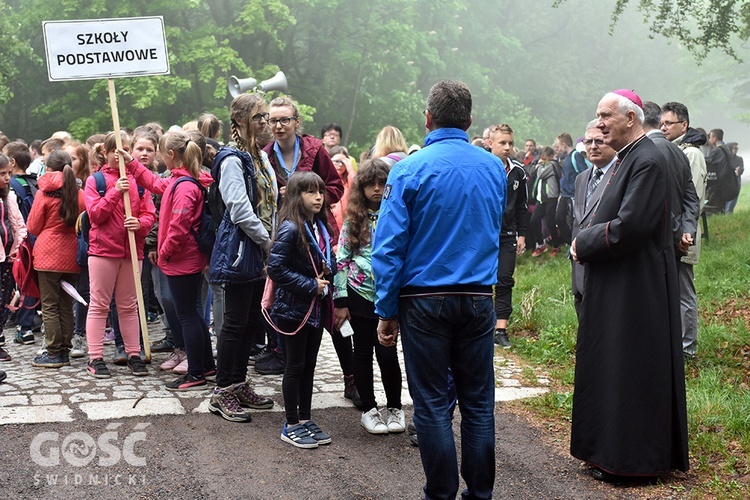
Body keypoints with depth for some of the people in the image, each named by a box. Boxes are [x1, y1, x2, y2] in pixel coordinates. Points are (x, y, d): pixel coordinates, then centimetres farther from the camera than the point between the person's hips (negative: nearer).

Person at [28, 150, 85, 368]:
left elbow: (33, 227, -1)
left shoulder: (44, 193, -8)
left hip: (48, 256, -4)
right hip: (72, 257, 4)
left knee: (49, 305, 1)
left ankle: (54, 352, 0)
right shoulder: (80, 194, 2)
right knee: (66, 304, 11)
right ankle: (65, 350, 14)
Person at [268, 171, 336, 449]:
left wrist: (329, 268, -2)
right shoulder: (291, 229, -17)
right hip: (294, 308, -7)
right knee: (295, 366, 2)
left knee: (309, 365, 14)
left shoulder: (321, 227, 8)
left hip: (316, 308, 8)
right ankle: (291, 426, 13)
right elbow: (275, 269, -22)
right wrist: (311, 285, -20)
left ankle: (305, 419, 24)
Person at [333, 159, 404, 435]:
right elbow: (342, 260, 3)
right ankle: (368, 410, 20)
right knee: (363, 350, 8)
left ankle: (394, 408, 14)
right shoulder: (353, 220, 4)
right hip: (359, 295, 1)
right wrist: (341, 301, -2)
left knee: (386, 351, -5)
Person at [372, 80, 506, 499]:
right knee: (479, 402, 10)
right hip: (479, 300, 4)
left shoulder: (410, 170, -9)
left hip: (425, 302, -3)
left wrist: (387, 311, -6)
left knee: (433, 405, 5)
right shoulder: (495, 169, 4)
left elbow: (389, 247, -11)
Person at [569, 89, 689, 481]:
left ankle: (628, 459, 7)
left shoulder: (646, 162, -18)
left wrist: (584, 243, -12)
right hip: (613, 285, 10)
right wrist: (586, 240, 3)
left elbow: (630, 226, -25)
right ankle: (609, 450, 25)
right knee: (608, 366, 15)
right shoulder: (625, 159, 14)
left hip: (635, 287, -10)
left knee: (629, 371, -2)